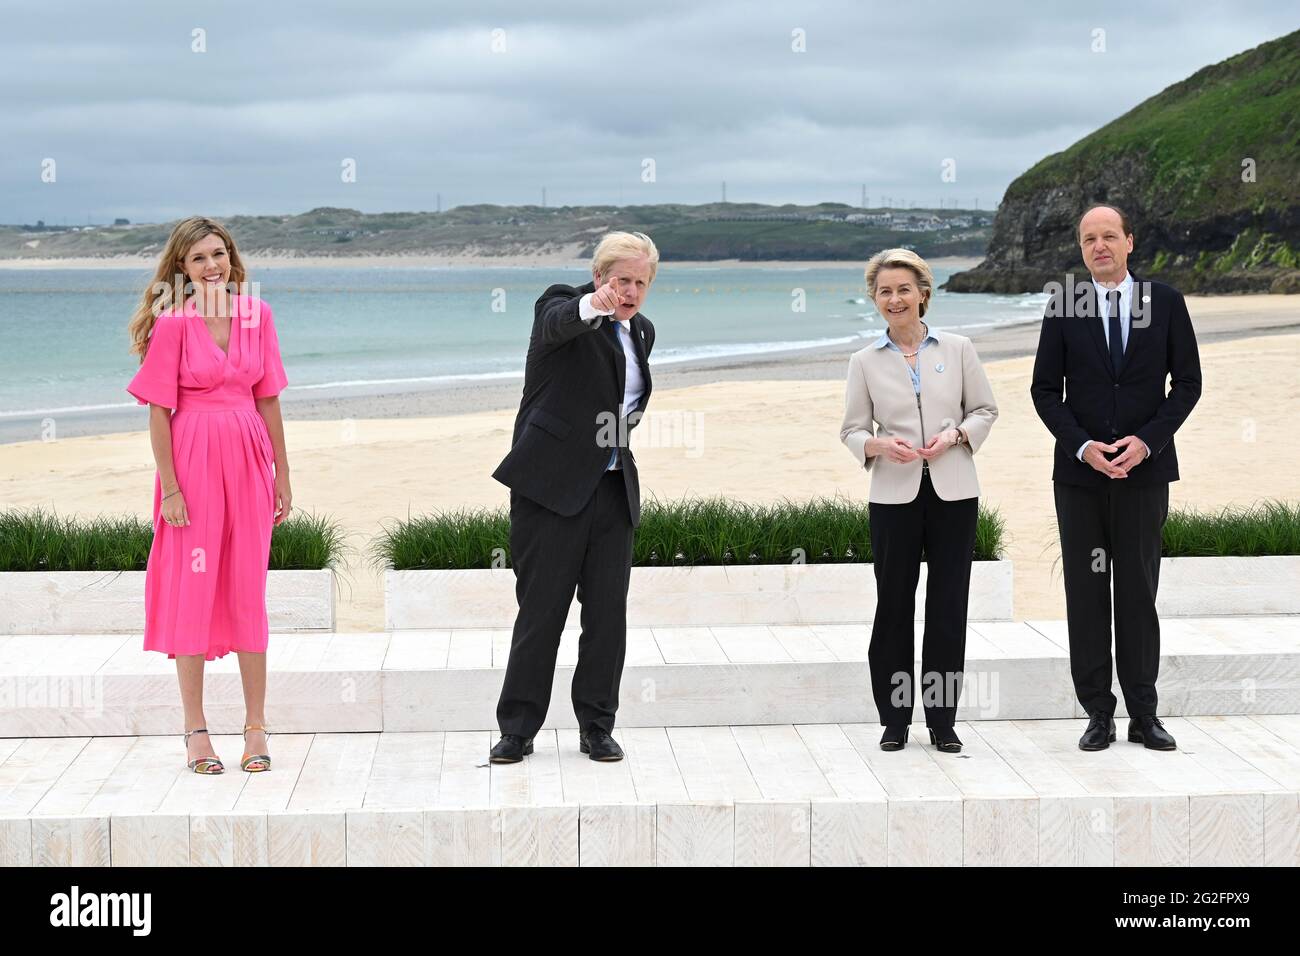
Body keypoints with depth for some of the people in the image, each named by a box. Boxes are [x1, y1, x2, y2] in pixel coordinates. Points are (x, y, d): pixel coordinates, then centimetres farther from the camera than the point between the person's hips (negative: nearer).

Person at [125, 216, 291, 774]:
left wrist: (282, 473, 9)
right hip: (193, 461, -3)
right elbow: (159, 411, -6)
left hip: (248, 460, 3)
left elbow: (268, 399, 10)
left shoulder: (256, 314, 5)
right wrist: (169, 487, -10)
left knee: (249, 591, 6)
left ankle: (255, 727, 14)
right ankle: (196, 730, 11)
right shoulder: (172, 322, -6)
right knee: (192, 589, 2)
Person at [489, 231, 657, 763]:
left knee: (608, 612, 5)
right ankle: (517, 729, 8)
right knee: (541, 609, -2)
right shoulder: (562, 305, -5)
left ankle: (596, 727, 15)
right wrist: (591, 307, -51)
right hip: (554, 483, -6)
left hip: (613, 489, 6)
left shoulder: (640, 331, 16)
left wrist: (626, 422, 14)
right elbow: (556, 324, -31)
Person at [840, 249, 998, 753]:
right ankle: (894, 719, 14)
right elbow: (851, 428, 6)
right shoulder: (865, 361, 4)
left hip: (954, 490, 0)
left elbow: (985, 409, 9)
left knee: (948, 605, 3)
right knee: (894, 604, 2)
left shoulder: (957, 349, 4)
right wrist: (877, 445, -15)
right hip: (894, 494, 0)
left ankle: (942, 721, 13)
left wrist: (955, 434, -11)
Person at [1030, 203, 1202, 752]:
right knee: (1085, 594, 3)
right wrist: (1083, 446, -11)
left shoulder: (1165, 301, 3)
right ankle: (1098, 713, 10)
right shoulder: (1064, 306, 2)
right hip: (1080, 472, 0)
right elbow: (1045, 389, 3)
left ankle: (1143, 714, 13)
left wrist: (1146, 441, -10)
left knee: (1139, 592, 5)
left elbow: (1188, 381, 3)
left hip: (1144, 468, 0)